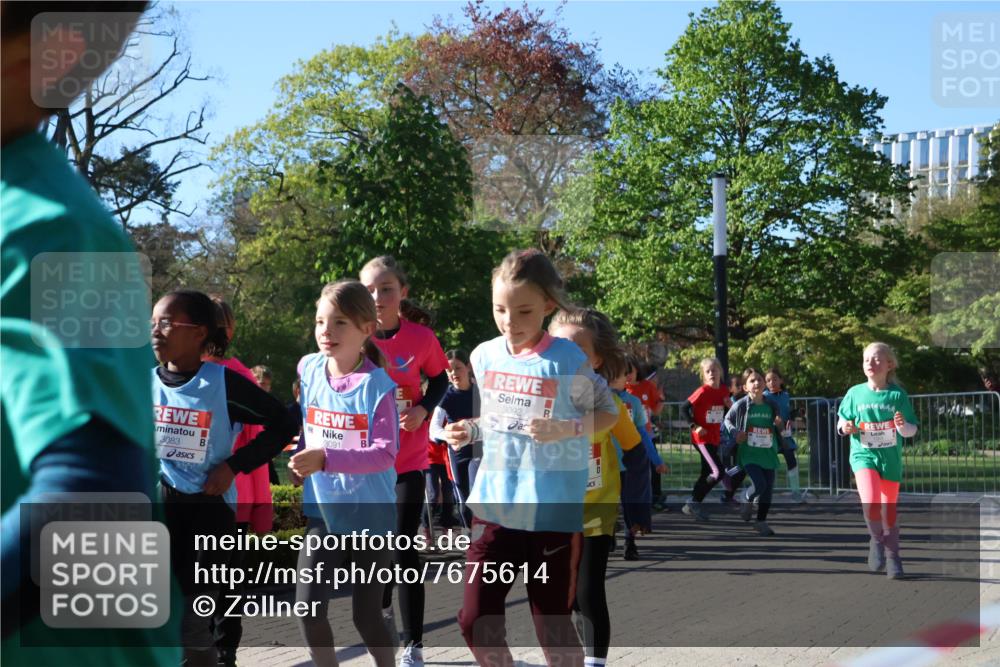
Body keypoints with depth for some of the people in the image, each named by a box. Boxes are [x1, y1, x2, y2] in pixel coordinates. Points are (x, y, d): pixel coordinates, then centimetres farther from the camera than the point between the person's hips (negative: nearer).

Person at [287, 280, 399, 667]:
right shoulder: (308, 369, -2)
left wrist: (327, 458, -33)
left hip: (370, 514, -4)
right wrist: (301, 460, 13)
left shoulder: (378, 386, -16)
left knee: (366, 615, 3)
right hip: (321, 509, 4)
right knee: (308, 606, -6)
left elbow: (385, 453, -23)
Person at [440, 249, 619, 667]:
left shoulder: (567, 360, -12)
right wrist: (468, 431, -3)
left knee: (552, 626, 5)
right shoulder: (484, 356, 3)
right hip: (493, 505, 5)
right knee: (475, 620, 3)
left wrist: (564, 429, -20)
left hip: (552, 511, -4)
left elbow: (609, 414, -4)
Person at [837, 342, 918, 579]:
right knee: (871, 503, -25)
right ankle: (876, 540, 2)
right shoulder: (855, 393, -2)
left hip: (891, 459, 1)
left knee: (889, 512, 10)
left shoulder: (898, 395, -3)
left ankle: (893, 558, 28)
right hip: (863, 455, -1)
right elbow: (842, 418, 11)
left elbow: (911, 430, 2)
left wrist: (903, 425, -19)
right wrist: (845, 427, -11)